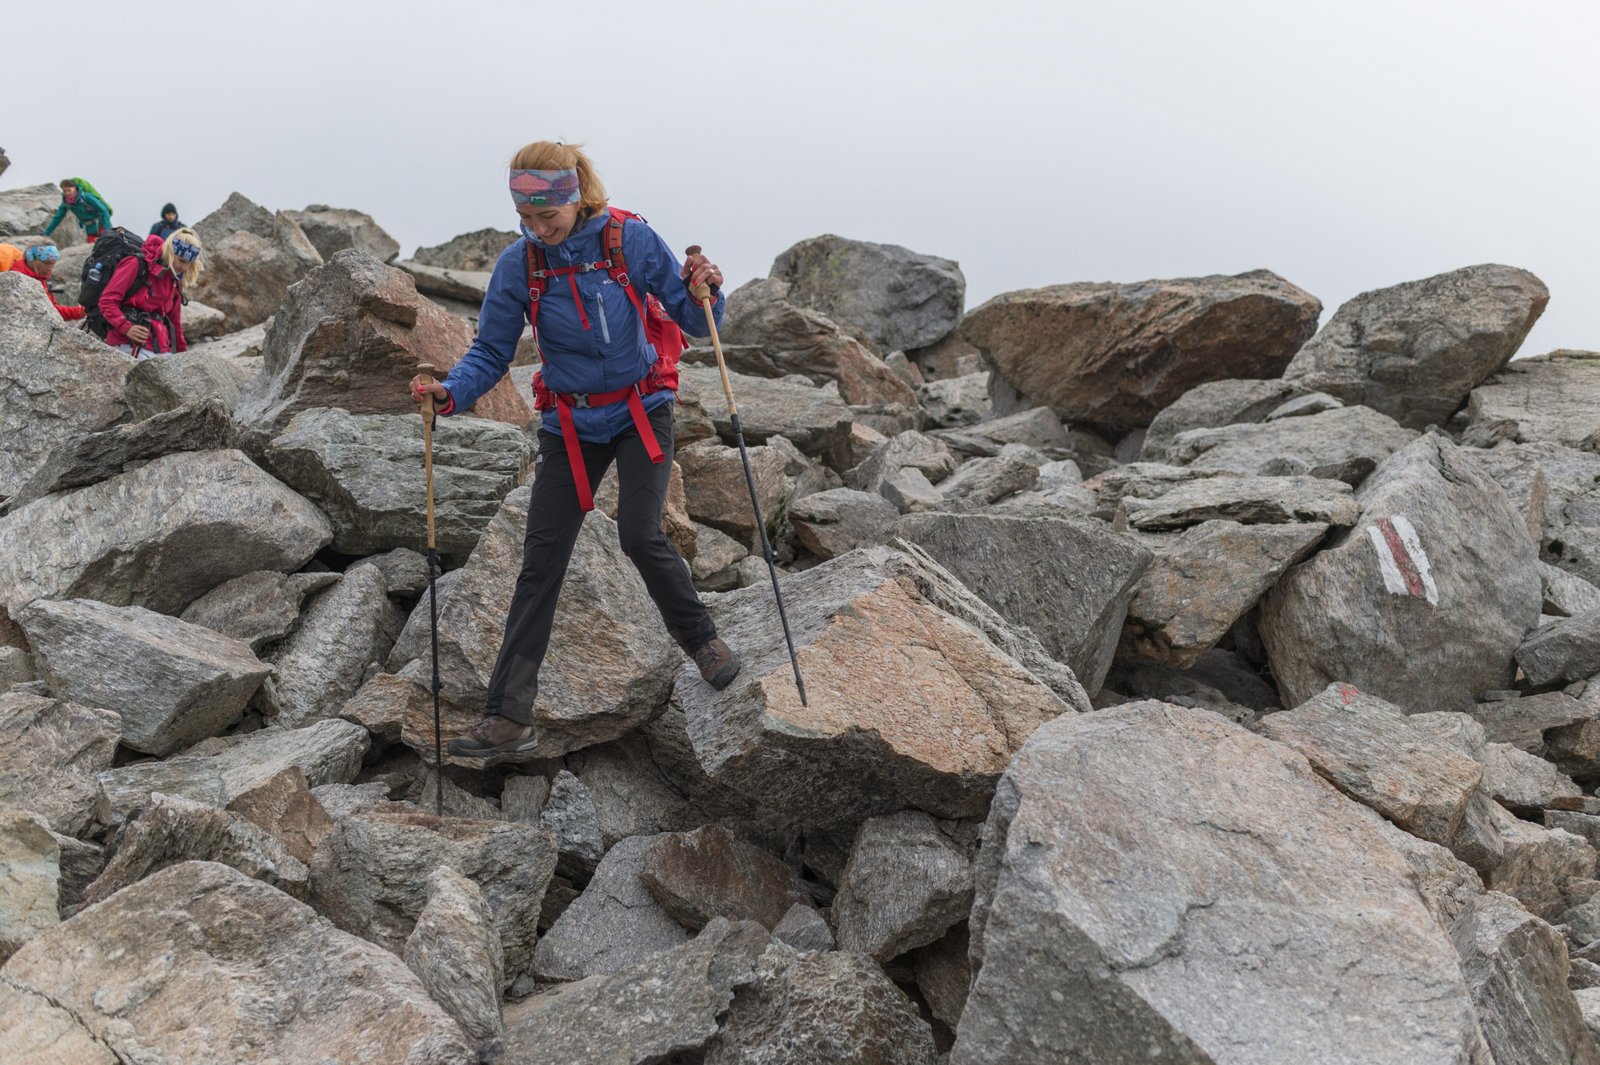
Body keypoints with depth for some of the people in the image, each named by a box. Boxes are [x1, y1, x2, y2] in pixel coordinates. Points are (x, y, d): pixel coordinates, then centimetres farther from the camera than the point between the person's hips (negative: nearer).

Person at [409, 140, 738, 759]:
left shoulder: (630, 239, -13)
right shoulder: (519, 263, -8)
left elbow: (693, 321, -7)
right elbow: (492, 352, -3)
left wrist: (703, 293, -29)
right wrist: (451, 393, -21)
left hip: (641, 412, -2)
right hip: (571, 424, 2)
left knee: (640, 535, -18)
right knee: (541, 560, -2)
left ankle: (700, 639, 13)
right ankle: (508, 717, 3)